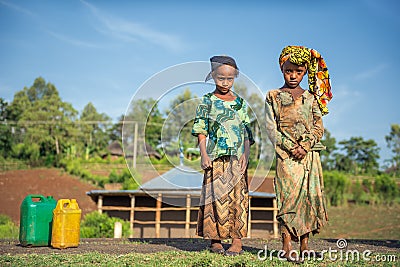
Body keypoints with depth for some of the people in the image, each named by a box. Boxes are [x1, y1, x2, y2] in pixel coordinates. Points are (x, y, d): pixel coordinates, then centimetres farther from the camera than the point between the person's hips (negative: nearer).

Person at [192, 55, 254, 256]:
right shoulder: (207, 101, 4)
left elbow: (247, 132, 8)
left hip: (237, 158, 2)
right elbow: (201, 130, 2)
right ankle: (215, 239, 9)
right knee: (216, 198, 0)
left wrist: (246, 154, -3)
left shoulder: (240, 102, 10)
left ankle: (237, 241, 3)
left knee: (238, 197, -1)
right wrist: (204, 155, -7)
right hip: (215, 158, -2)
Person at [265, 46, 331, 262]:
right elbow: (271, 128, -2)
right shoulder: (273, 96, 5)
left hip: (309, 154, 3)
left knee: (309, 196, 3)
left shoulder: (311, 98, 12)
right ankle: (286, 247, -3)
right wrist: (291, 147, -12)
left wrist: (306, 146, -10)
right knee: (288, 196, -7)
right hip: (286, 155, -3)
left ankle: (304, 245, 12)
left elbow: (318, 127, 7)